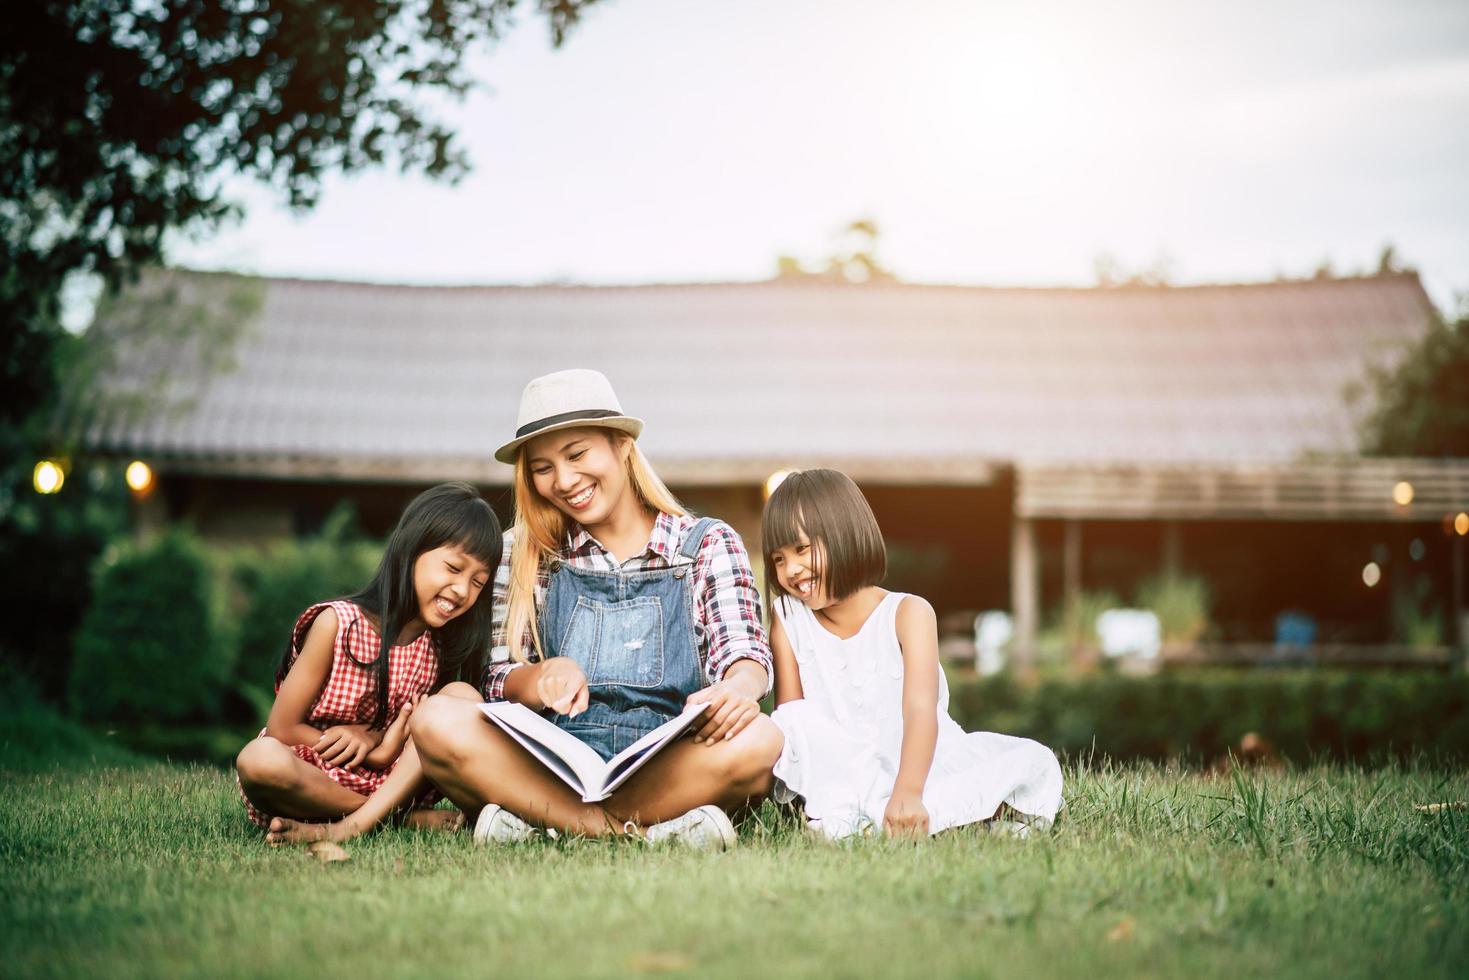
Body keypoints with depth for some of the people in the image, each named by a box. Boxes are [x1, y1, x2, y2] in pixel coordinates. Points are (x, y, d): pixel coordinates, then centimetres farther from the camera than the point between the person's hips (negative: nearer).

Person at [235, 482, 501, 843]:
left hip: (389, 783, 4)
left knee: (464, 698, -16)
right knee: (259, 759, -36)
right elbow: (282, 728, -12)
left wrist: (374, 737, -17)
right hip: (312, 777, -3)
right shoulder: (337, 624, -13)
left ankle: (353, 826, -28)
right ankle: (405, 819, -21)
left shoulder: (439, 645, 1)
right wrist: (371, 753, -15)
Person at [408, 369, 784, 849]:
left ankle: (536, 818, -24)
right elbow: (499, 681, 7)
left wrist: (737, 689, -29)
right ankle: (637, 830, -30)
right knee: (435, 721, -27)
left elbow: (744, 653, -3)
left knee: (756, 738, -34)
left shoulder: (707, 544, 9)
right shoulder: (525, 553, 13)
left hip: (669, 766, -1)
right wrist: (546, 677, -18)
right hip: (553, 766, 1)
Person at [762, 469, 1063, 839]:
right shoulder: (787, 619, 1)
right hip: (841, 775, 0)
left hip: (922, 768, 0)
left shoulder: (908, 613, -8)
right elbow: (788, 715, -4)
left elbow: (921, 711, -20)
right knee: (793, 722, -24)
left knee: (1036, 761, -22)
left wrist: (908, 794, -37)